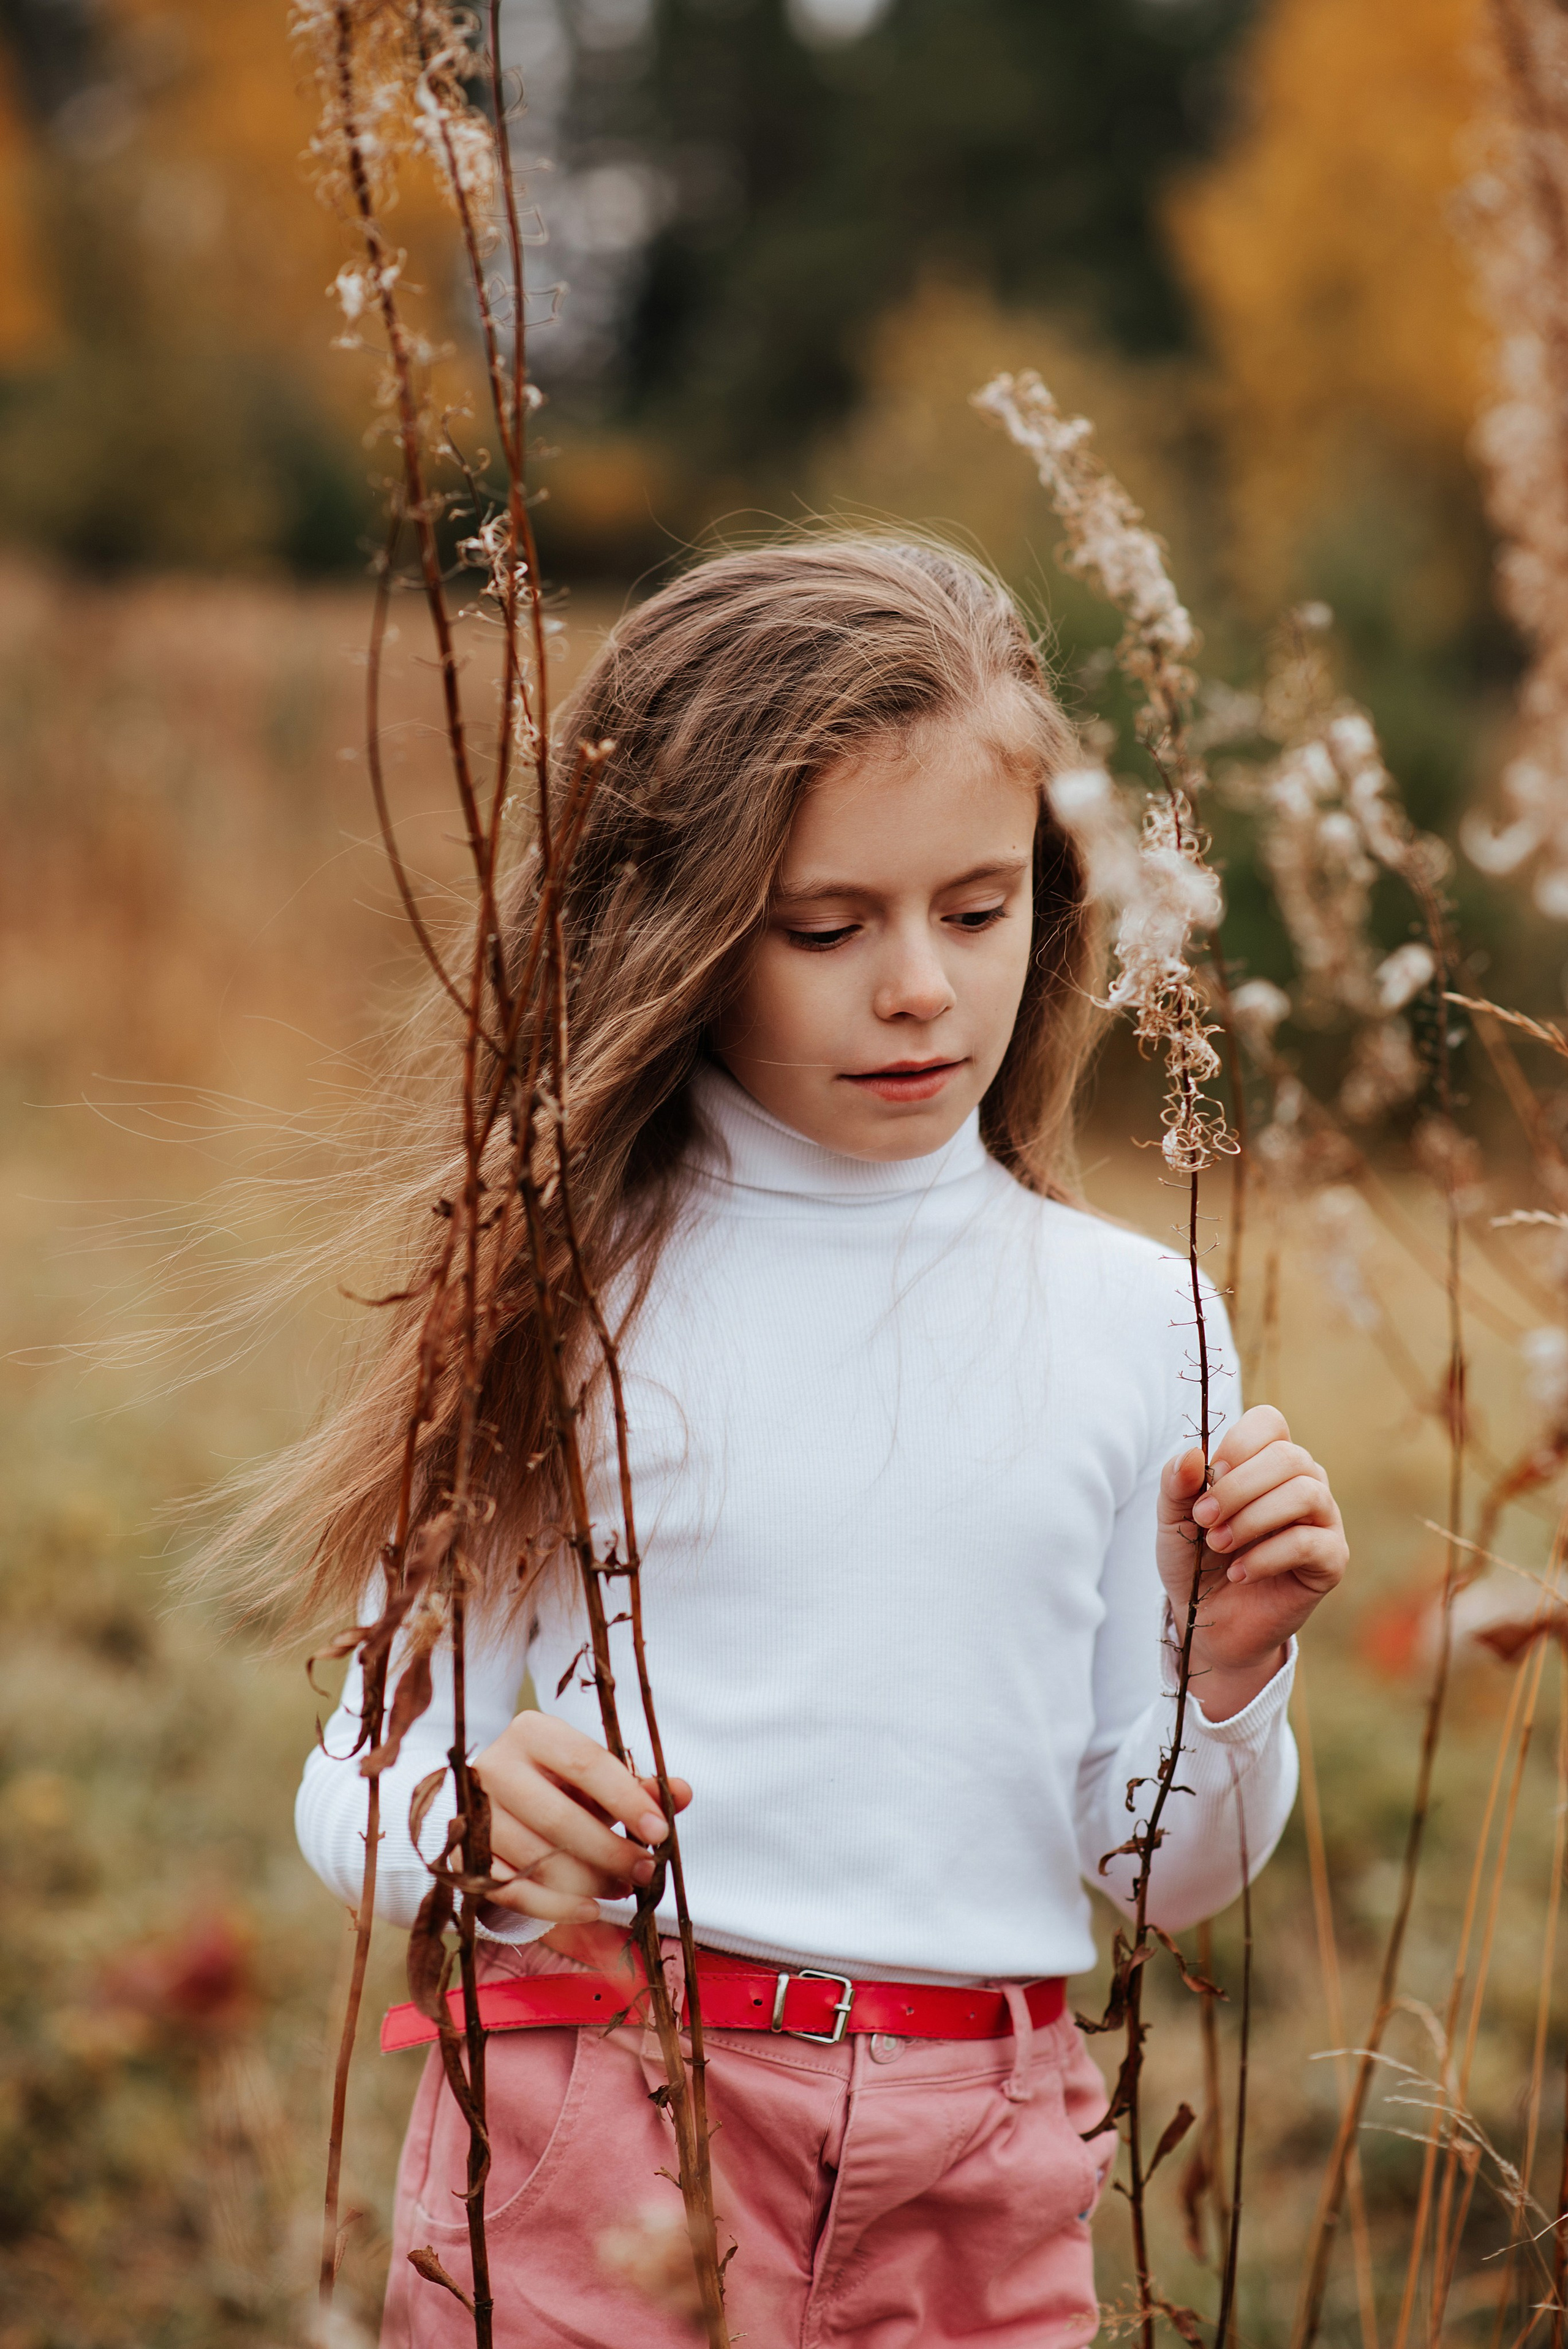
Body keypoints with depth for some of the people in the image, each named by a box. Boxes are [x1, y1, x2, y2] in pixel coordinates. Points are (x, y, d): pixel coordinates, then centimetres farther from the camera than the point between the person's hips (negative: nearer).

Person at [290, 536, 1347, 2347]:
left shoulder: (1134, 1320, 2)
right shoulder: (563, 1299, -4)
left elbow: (1156, 1880, 8)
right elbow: (359, 1796, -2)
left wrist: (1227, 1670, -10)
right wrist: (475, 1830, -22)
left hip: (978, 2191, 2)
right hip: (597, 2146, -2)